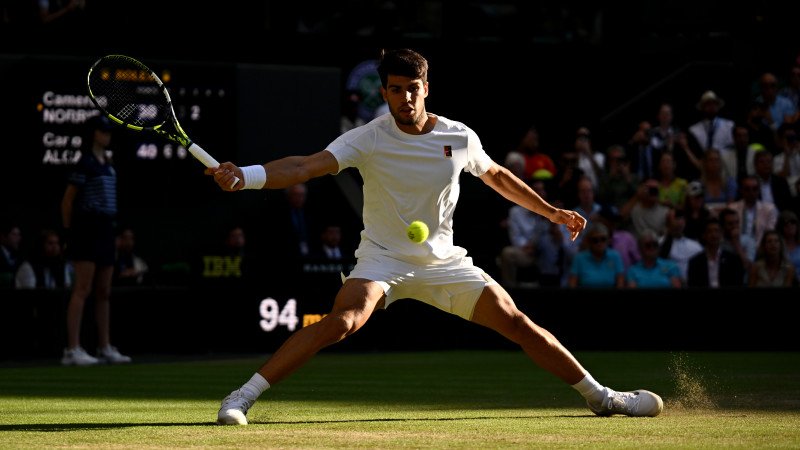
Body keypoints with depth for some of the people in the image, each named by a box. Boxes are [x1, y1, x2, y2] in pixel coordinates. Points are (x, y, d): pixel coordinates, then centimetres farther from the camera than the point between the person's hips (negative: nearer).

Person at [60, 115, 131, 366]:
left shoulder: (108, 163, 15)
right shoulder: (86, 162, -9)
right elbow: (67, 200, -9)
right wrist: (68, 230, -8)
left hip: (105, 229, 8)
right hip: (87, 228, -8)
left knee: (104, 292, 11)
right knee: (83, 289, -12)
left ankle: (105, 348, 17)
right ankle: (72, 350, -14)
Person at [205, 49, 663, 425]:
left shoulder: (460, 138, -5)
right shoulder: (368, 140, -15)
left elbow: (497, 176, 16)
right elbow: (305, 167, -28)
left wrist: (552, 211, 18)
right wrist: (243, 176, -43)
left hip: (444, 261, 3)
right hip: (383, 259, -3)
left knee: (517, 323, -2)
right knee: (342, 321, -29)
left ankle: (600, 395, 15)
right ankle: (242, 397, -28)